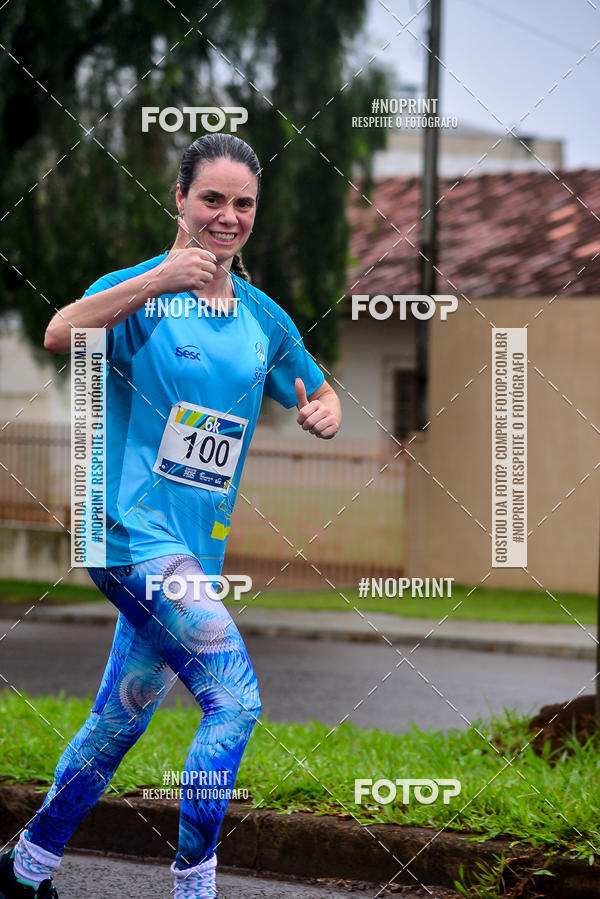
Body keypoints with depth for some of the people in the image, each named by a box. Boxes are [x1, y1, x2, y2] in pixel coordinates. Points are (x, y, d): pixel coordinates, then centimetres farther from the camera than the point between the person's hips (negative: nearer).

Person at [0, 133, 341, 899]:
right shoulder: (141, 292, -8)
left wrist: (324, 413, -2)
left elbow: (317, 393, 23)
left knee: (122, 718, 15)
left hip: (196, 548, 7)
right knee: (234, 698, -19)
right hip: (133, 532, -7)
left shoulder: (264, 319, 11)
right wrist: (157, 282, -41)